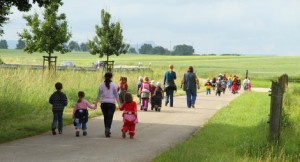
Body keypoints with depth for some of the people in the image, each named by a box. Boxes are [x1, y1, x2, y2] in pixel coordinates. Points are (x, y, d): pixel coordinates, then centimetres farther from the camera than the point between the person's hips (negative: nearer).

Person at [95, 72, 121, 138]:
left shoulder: (102, 85, 1)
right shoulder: (113, 85, -3)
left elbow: (99, 95, -1)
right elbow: (116, 95, -5)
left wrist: (96, 103, 5)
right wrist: (119, 104, -2)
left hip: (103, 103, 2)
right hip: (111, 103, -2)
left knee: (105, 117, 14)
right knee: (109, 118, -3)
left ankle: (107, 131, 23)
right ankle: (107, 130, -17)